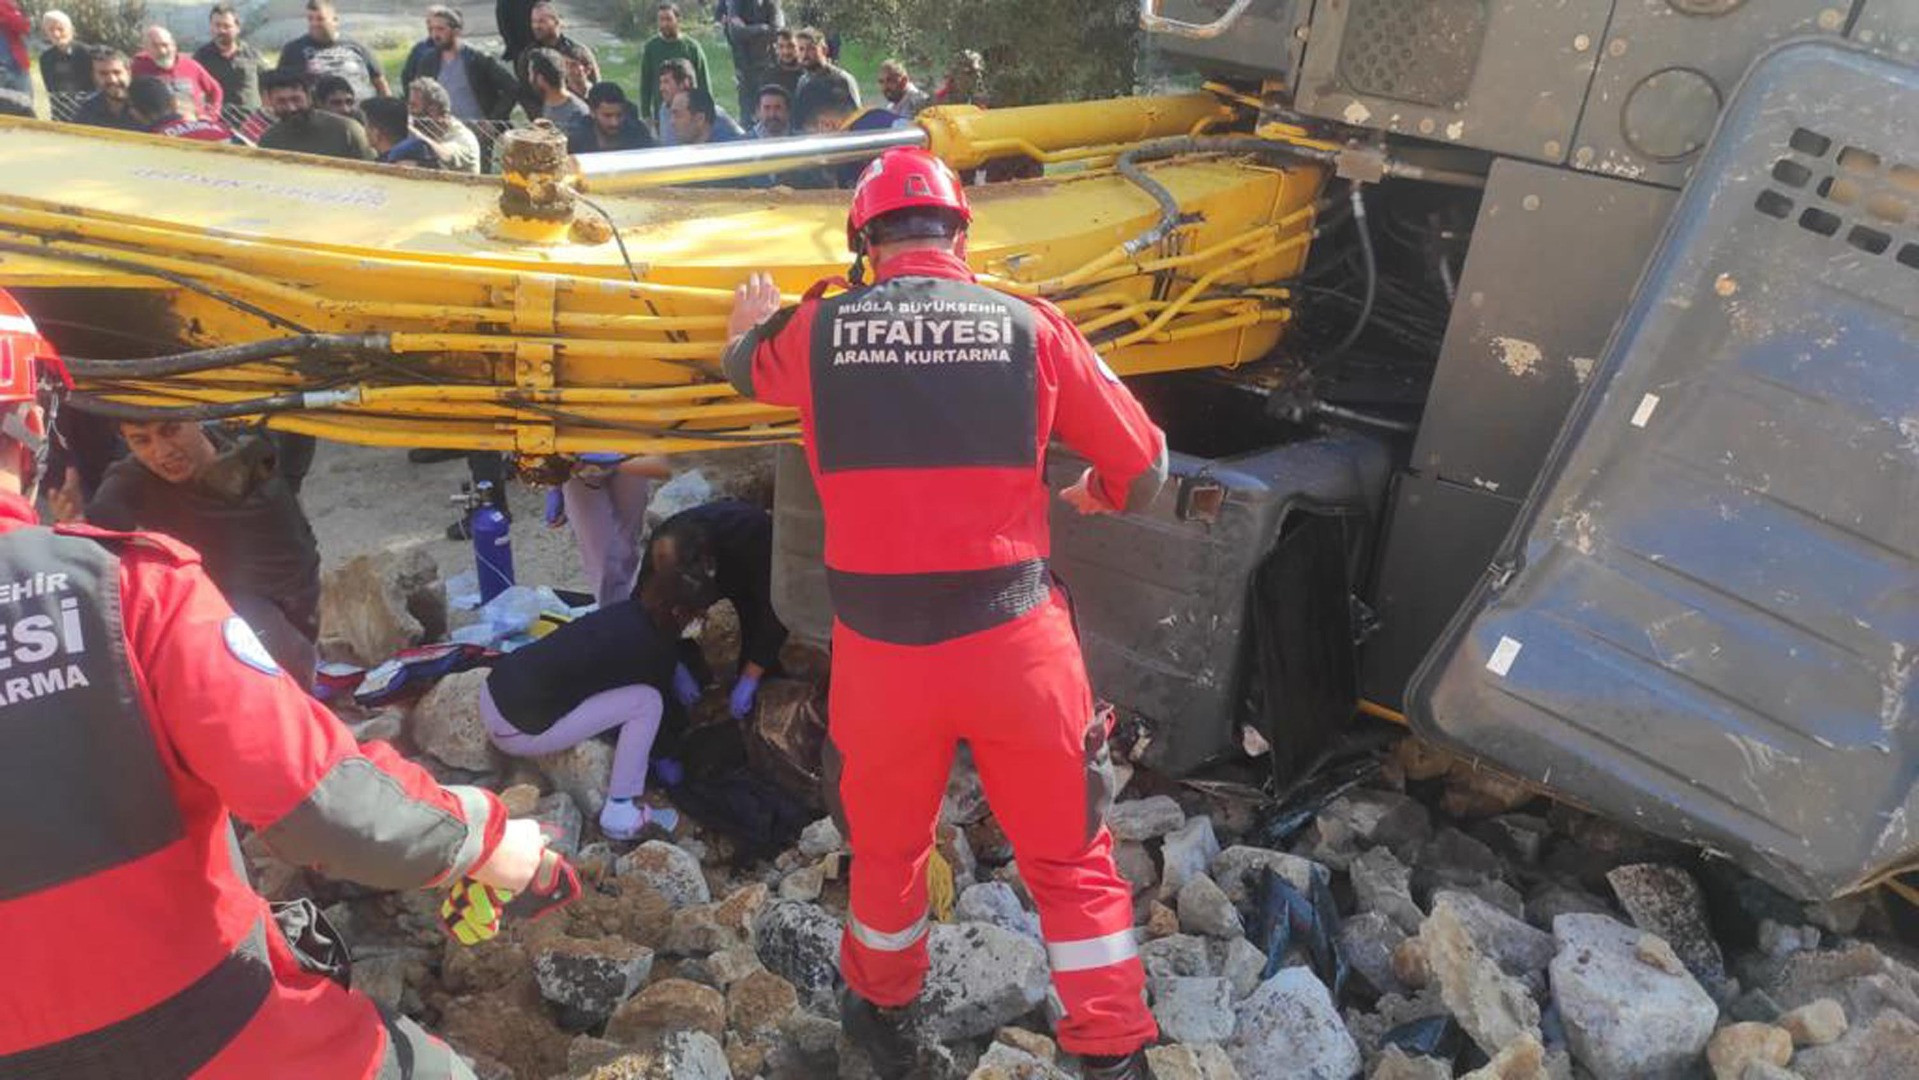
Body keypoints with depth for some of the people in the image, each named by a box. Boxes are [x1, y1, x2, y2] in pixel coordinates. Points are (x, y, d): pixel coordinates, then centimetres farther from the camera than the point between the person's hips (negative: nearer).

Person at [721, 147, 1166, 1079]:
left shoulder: (817, 329, 0)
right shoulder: (1030, 325, -2)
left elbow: (748, 369, 25)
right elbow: (1142, 466, 3)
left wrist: (750, 321, 48)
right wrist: (1093, 496, 26)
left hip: (882, 650, 2)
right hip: (1016, 642, -1)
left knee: (886, 846, 25)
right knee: (1073, 858, 17)